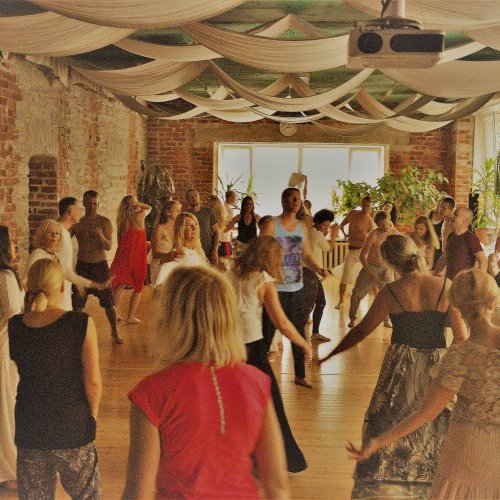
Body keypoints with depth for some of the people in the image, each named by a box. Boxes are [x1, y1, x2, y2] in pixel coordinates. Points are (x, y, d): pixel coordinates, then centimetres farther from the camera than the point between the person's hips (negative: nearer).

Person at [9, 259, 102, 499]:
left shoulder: (14, 326, -10)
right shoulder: (81, 324, -20)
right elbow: (93, 382, -15)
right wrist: (93, 413, 4)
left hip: (28, 430, 3)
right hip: (72, 429, -3)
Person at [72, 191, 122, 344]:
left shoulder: (104, 222, -6)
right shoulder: (77, 222, 1)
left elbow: (109, 246, -11)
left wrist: (99, 235, -29)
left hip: (100, 265, -2)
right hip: (82, 265, 2)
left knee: (108, 301, 2)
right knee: (76, 302, 5)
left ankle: (115, 332, 16)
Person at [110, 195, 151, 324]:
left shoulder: (121, 220, 1)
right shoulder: (139, 216, -12)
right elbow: (149, 208, 8)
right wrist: (138, 204, -1)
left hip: (123, 256, 5)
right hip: (136, 257, -5)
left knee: (120, 285, 16)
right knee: (138, 287, 9)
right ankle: (130, 316, 10)